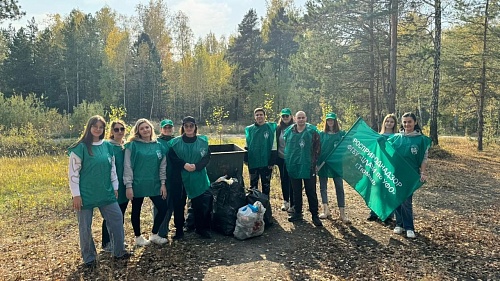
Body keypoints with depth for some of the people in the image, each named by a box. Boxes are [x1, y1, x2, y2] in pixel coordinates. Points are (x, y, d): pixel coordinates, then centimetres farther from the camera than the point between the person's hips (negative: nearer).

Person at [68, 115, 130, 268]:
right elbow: (73, 172, -10)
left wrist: (115, 187, 12)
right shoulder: (81, 147, -9)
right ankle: (89, 258, 23)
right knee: (85, 227, 6)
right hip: (86, 194, -4)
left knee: (117, 219, 4)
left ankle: (119, 251, 19)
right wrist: (76, 194, -12)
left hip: (106, 193, 5)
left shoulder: (108, 146, 7)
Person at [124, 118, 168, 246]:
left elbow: (163, 166, 8)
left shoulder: (158, 145, 6)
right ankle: (138, 237, 29)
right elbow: (128, 166, -8)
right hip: (138, 185, -4)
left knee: (163, 208, 3)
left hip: (155, 184, 4)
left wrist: (163, 183, 3)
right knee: (136, 211, 10)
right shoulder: (132, 145, -6)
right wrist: (128, 186, -12)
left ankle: (154, 234, 23)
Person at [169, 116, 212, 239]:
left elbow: (206, 157, -1)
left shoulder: (203, 141, 3)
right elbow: (172, 158, -3)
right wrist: (184, 165, -18)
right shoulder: (175, 142, 1)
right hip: (180, 178, 0)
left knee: (200, 204, 5)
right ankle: (179, 229, 21)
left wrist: (196, 166, -16)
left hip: (199, 178, 1)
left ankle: (201, 228, 22)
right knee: (178, 204, 5)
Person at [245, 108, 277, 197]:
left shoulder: (271, 127, -3)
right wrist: (246, 159, 1)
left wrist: (272, 161, -9)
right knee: (253, 185, 13)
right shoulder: (249, 129, 5)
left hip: (266, 162, -2)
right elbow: (247, 145, 10)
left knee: (266, 185, 10)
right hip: (253, 162, 2)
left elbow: (273, 145, -5)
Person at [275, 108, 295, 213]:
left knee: (292, 181, -1)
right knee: (283, 180, 12)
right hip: (281, 158, 4)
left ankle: (292, 204, 7)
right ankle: (285, 201, 27)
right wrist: (275, 159, 6)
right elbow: (276, 144, 9)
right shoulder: (278, 128, 6)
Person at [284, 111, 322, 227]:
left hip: (308, 167, -3)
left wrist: (314, 162, -6)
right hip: (294, 167, 3)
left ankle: (315, 215, 12)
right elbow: (286, 148, 14)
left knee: (311, 192, 2)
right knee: (296, 192, 12)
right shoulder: (289, 132, 6)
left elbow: (317, 148, 0)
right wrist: (288, 162, 8)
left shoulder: (312, 131, -2)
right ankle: (297, 213, 25)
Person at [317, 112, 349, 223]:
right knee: (323, 187, 7)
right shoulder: (322, 134, 6)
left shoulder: (341, 134, 4)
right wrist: (316, 162, -6)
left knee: (339, 187, -2)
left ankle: (342, 212, 2)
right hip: (323, 163, 2)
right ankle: (325, 210, 18)